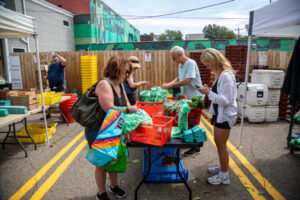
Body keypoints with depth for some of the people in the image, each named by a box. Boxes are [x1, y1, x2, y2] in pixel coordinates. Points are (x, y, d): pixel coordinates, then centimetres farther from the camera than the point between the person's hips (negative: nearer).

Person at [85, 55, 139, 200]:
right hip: (98, 131, -8)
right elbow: (110, 110, -32)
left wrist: (132, 109, -7)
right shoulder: (104, 84, -25)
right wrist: (128, 109, -20)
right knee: (102, 163, 10)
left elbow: (125, 102, 13)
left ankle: (114, 186, 44)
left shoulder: (119, 84, 2)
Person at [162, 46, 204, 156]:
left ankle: (195, 147, 15)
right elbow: (179, 79, 19)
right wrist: (168, 84, 2)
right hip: (186, 97, 8)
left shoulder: (191, 63, -18)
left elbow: (187, 81, -26)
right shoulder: (180, 65, 10)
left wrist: (170, 85, -19)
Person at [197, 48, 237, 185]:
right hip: (219, 114, 9)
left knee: (221, 145, 4)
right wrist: (208, 91, 4)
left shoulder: (226, 75, -22)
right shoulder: (219, 74, 7)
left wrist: (208, 93, -23)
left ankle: (224, 176, 22)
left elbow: (226, 100, -25)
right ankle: (222, 167, 41)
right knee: (219, 144, 21)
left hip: (225, 116, -9)